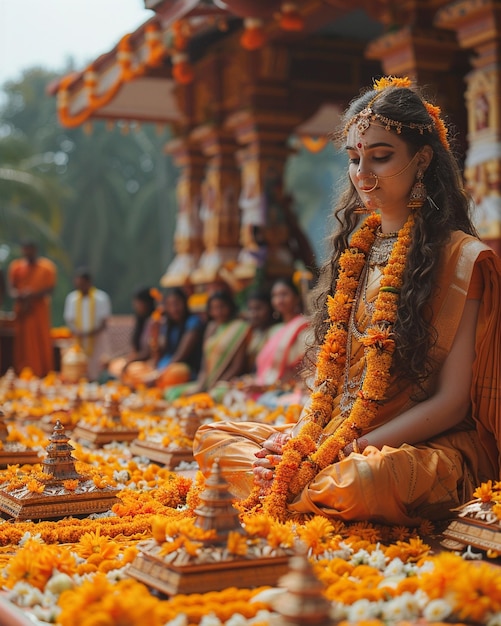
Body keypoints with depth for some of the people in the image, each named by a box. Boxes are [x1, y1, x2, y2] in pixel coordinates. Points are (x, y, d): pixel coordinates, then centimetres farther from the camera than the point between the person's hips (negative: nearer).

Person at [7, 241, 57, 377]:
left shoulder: (47, 266, 0)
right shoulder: (15, 266, 5)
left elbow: (50, 288, -6)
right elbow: (11, 288, 2)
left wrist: (33, 295, -20)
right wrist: (18, 296, -20)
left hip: (40, 310, -1)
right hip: (22, 310, 2)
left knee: (42, 340, -1)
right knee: (23, 342, 1)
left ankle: (42, 374, 5)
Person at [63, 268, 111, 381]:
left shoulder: (101, 297, -4)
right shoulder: (71, 298, 6)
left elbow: (104, 321, -5)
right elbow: (68, 319, 6)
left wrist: (92, 332, -22)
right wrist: (76, 332, -15)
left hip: (97, 337, -2)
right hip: (79, 339, 3)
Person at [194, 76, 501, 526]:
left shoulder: (461, 257, -7)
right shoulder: (354, 251, 14)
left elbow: (452, 400, -11)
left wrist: (351, 448, -18)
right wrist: (300, 436, -5)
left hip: (429, 447, -6)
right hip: (332, 438, 7)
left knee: (360, 480, -39)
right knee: (212, 438, -5)